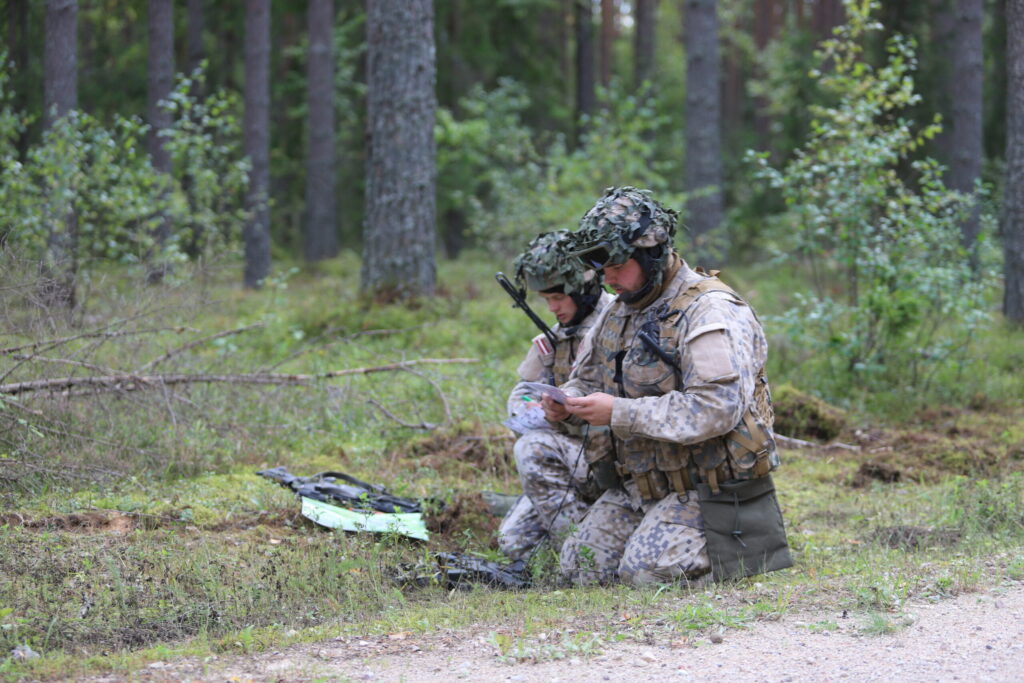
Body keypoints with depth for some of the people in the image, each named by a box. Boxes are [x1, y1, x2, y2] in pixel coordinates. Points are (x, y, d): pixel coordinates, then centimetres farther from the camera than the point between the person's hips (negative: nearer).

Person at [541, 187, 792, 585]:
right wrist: (566, 403, -2)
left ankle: (738, 548, 4)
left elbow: (716, 408, -28)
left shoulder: (709, 313, -16)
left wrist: (619, 413, -27)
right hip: (640, 488, 8)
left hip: (707, 489, -8)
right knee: (580, 568, -2)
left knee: (646, 571, -23)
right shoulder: (619, 312, 12)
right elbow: (588, 378, 25)